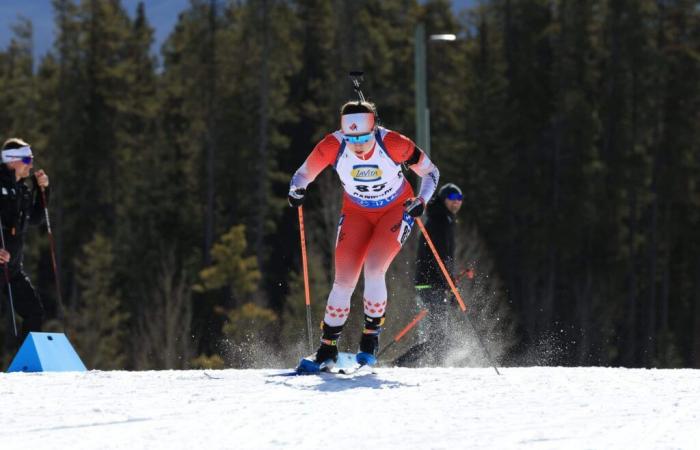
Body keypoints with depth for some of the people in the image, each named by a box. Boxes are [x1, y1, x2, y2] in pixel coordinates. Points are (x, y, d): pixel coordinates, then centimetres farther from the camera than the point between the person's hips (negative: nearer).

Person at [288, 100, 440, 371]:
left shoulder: (393, 144, -29)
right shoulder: (332, 146, -25)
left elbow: (430, 171, -14)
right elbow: (304, 174, -8)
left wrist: (421, 200, -31)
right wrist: (296, 191, -30)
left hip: (396, 210, -2)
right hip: (356, 213, 2)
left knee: (373, 270, -23)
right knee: (343, 282, -8)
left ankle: (370, 340, -3)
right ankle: (327, 350, 7)